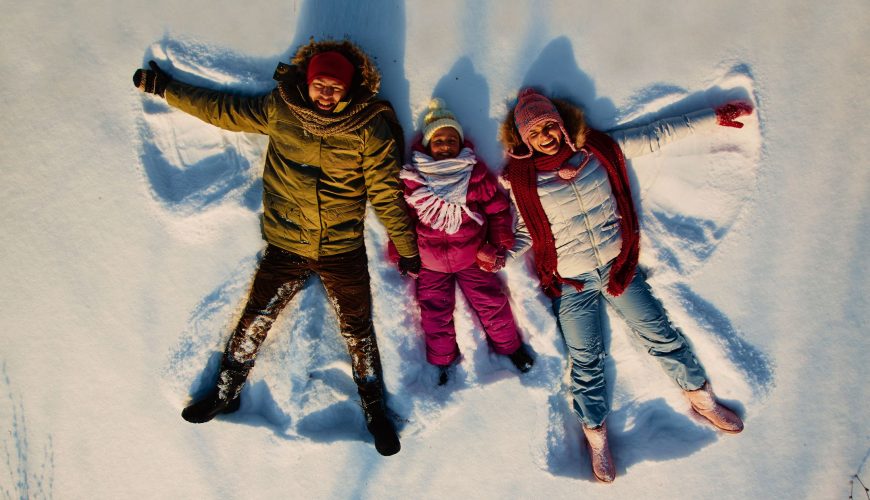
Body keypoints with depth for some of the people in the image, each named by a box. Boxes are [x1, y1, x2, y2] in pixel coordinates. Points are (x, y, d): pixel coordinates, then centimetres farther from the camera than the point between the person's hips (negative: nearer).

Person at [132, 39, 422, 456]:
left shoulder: (369, 127, -11)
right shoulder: (279, 110, -5)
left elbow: (385, 193, -6)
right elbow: (222, 110, 10)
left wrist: (406, 249, -1)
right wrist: (163, 87, 15)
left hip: (344, 251, -1)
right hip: (285, 247, 2)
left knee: (358, 332, 8)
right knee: (253, 322, 9)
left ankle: (375, 409, 29)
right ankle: (225, 393, 34)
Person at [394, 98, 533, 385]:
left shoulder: (477, 173, -4)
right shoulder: (411, 179, -5)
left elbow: (498, 209, 3)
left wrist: (498, 246, -2)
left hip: (473, 257, 0)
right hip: (429, 262, 1)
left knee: (491, 303, 2)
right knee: (435, 314, 8)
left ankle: (510, 346, 28)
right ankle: (441, 362, 30)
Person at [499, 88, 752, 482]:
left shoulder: (598, 150, -2)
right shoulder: (522, 180, -6)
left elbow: (656, 136, 4)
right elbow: (524, 234, 1)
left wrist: (714, 118, 3)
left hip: (619, 265, 2)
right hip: (571, 284, -1)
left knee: (660, 334, 7)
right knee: (586, 361, 7)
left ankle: (701, 398, 30)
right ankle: (596, 437, 25)